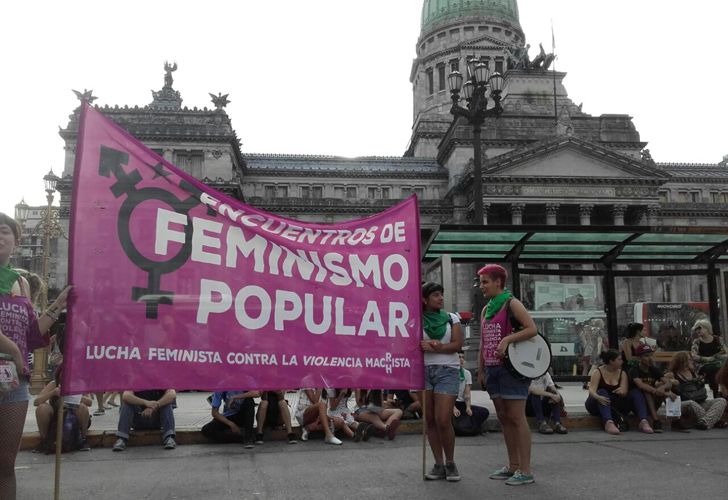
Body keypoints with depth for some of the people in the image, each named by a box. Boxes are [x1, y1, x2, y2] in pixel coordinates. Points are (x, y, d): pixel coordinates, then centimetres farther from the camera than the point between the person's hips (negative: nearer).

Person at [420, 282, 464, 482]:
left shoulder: (452, 318, 9)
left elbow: (457, 345, -1)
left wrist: (432, 347, -13)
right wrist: (433, 345, -20)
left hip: (447, 370, -1)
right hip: (423, 370, 1)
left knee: (443, 420, -8)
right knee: (430, 420, 3)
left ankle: (450, 463, 11)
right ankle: (438, 464, 14)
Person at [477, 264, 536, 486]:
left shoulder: (511, 303, -5)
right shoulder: (486, 309, 16)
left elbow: (532, 329, -14)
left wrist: (507, 339, -24)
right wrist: (481, 370, 14)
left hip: (511, 367, -8)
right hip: (492, 369, 8)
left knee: (516, 418, -6)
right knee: (504, 418, 11)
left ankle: (525, 470, -2)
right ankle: (513, 466, 19)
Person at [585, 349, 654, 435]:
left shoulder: (622, 373, 4)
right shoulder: (598, 372, -8)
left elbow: (625, 392, -10)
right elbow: (592, 390, -22)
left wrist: (622, 391, -36)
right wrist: (598, 397, -45)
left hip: (615, 407, 4)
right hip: (597, 406, -4)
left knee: (636, 393, -14)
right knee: (602, 392, -35)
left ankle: (643, 422, -33)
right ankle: (608, 423, -53)